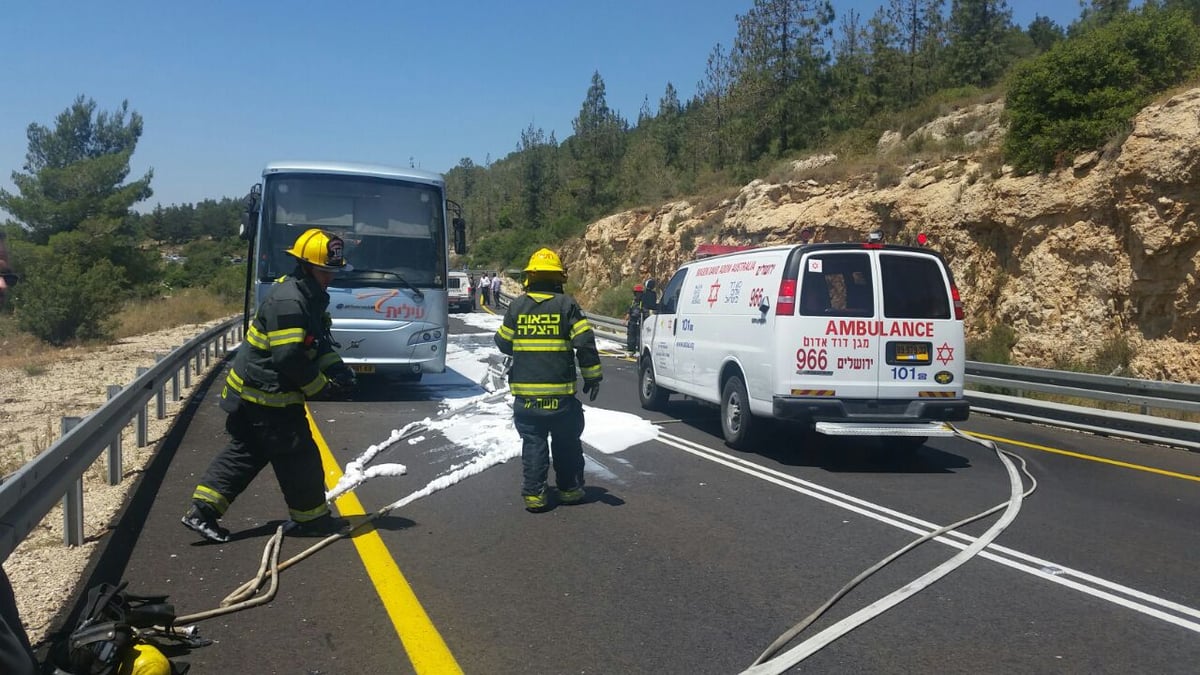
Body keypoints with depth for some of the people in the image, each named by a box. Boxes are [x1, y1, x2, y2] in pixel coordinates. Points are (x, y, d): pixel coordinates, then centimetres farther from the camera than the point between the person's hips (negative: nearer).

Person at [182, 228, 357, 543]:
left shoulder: (310, 298, 11)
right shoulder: (289, 302, -23)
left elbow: (319, 344, 16)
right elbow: (290, 358, -27)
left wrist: (337, 370, -1)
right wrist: (321, 387, -17)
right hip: (267, 394, -10)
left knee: (244, 452, 15)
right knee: (298, 455, 2)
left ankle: (202, 511, 18)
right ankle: (309, 517, 16)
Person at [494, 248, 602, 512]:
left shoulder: (516, 306, 1)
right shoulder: (567, 305, -5)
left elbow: (503, 343, 10)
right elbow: (585, 342, -10)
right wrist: (592, 376, 0)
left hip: (525, 392, 1)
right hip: (560, 391, -1)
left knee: (533, 442, 8)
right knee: (567, 442, 14)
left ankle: (534, 494, 6)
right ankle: (569, 489, 23)